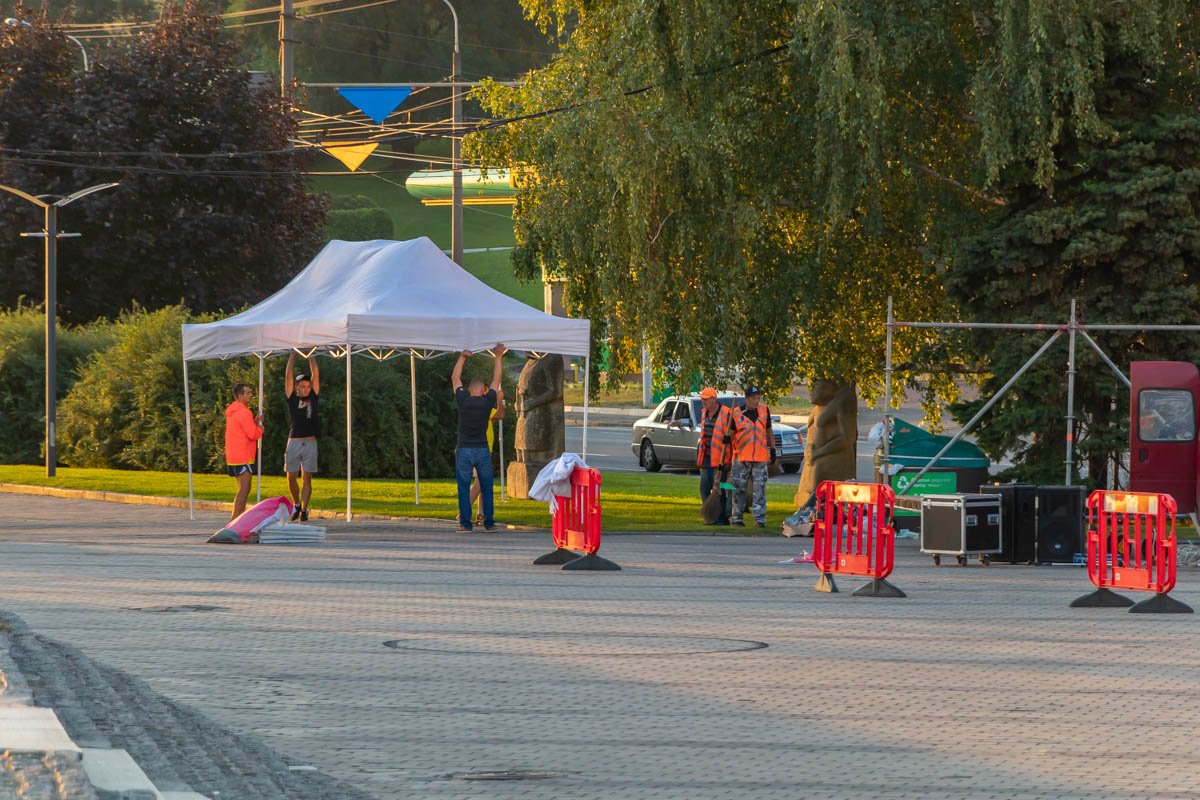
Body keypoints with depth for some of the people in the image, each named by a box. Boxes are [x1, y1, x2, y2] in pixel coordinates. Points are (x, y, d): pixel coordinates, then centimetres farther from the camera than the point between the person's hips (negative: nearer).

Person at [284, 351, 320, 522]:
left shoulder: (313, 398, 9)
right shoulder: (292, 398, 7)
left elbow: (315, 375, 6)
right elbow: (288, 375, 3)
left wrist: (310, 356, 8)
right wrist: (293, 354, 6)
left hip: (310, 443, 0)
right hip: (294, 442, 0)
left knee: (307, 478, -1)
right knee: (291, 477, 4)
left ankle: (304, 510, 1)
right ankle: (296, 505, 24)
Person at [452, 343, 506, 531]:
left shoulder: (463, 401, -5)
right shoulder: (488, 402, -3)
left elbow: (455, 378, 9)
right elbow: (496, 381, 8)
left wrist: (462, 358, 18)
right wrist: (498, 357, 16)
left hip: (464, 451, -1)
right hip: (483, 451, 1)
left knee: (464, 488, 1)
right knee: (486, 488, 7)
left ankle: (465, 522, -2)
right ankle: (489, 522, 7)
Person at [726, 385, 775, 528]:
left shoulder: (764, 410, 7)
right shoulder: (737, 413, -1)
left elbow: (769, 431, 16)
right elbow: (731, 432, 6)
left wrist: (772, 449, 16)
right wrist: (727, 439, -16)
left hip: (760, 457, 1)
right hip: (741, 457, -1)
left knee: (760, 488, -3)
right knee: (739, 489, 4)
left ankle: (759, 517, -1)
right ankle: (736, 517, 12)